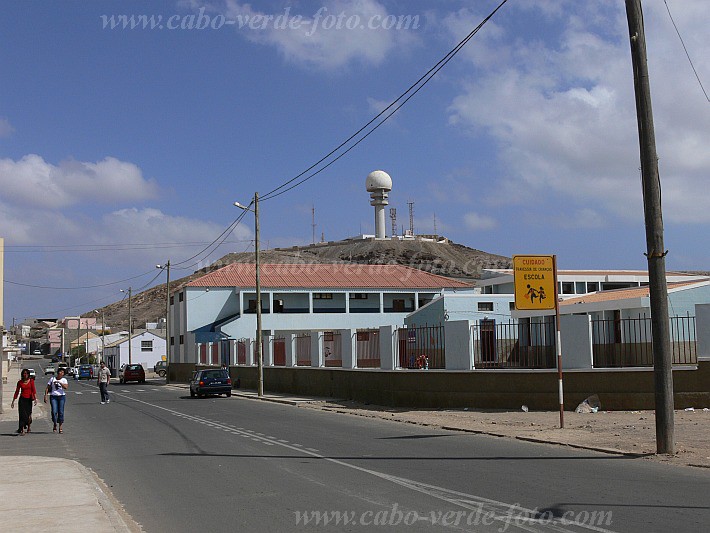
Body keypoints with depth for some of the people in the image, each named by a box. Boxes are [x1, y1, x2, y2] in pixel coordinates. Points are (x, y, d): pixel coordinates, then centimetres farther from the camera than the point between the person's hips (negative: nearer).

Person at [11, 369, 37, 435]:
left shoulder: (31, 381, 1)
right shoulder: (20, 382, 4)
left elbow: (33, 390, -7)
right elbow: (17, 392, 9)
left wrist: (35, 398, -19)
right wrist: (13, 401, 10)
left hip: (29, 399, 0)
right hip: (22, 399, 0)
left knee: (28, 414, 3)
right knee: (22, 414, -9)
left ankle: (28, 427, 30)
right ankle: (22, 430, -9)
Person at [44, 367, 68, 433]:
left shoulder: (64, 380, 3)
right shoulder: (52, 378, 7)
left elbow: (66, 387, -16)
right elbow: (48, 388, 9)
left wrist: (59, 382, -21)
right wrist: (45, 396, 0)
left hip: (61, 396, 0)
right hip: (53, 396, 0)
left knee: (61, 412, -1)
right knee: (54, 411, -11)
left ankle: (60, 427, 9)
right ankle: (55, 425, 9)